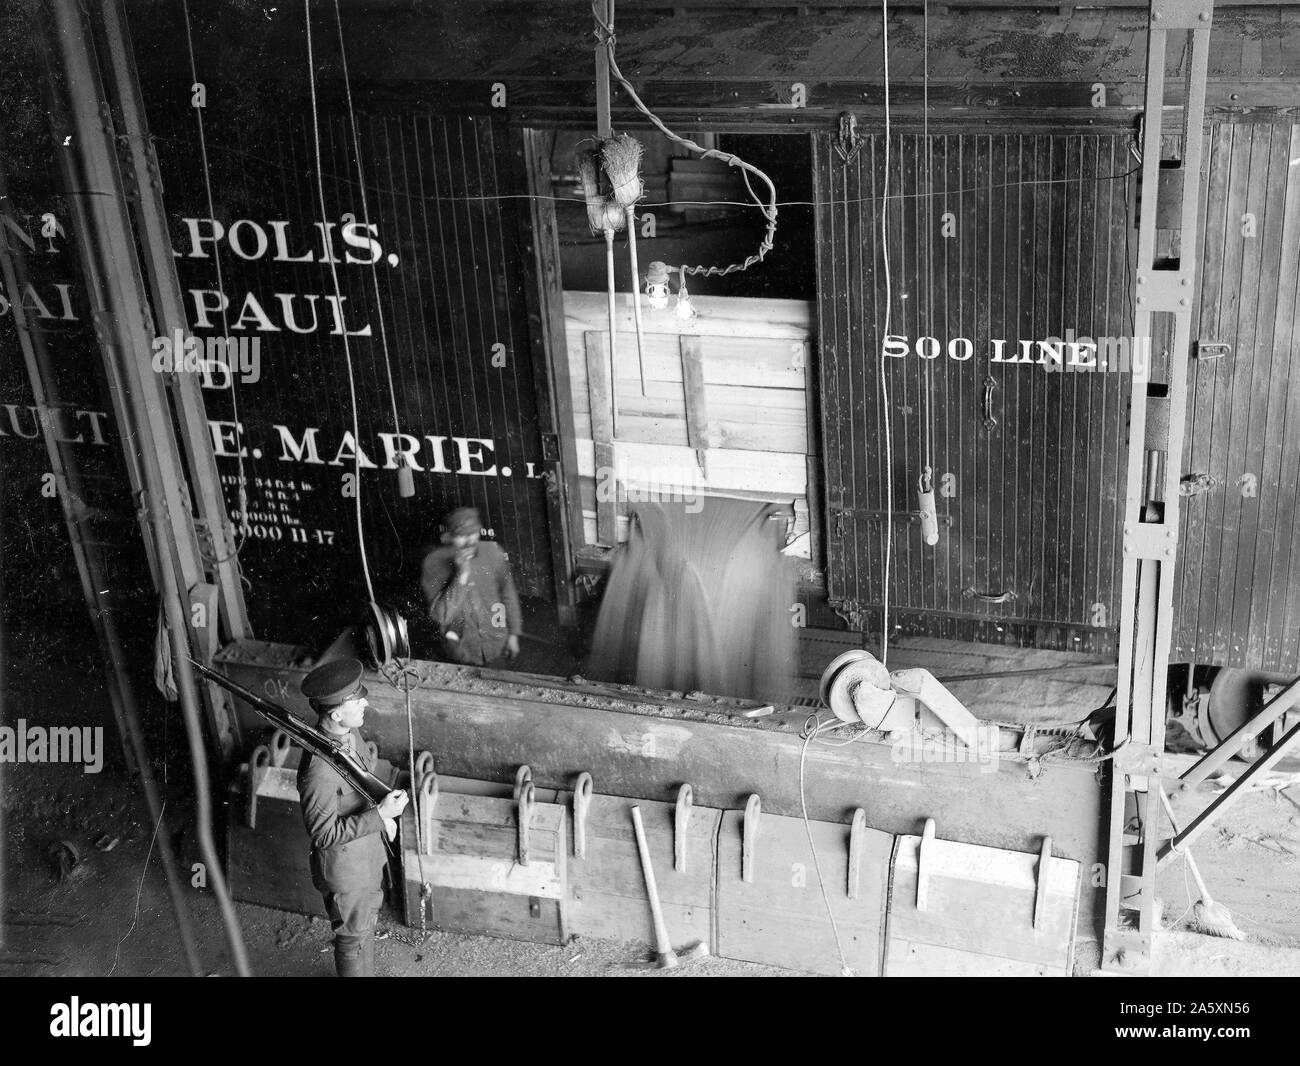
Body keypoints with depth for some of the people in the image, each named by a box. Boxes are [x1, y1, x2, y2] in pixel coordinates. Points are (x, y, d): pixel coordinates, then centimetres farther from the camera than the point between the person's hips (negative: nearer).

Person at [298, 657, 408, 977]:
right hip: (345, 869, -8)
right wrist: (379, 815, -33)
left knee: (366, 923, 29)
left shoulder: (349, 734, -10)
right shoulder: (319, 770, -38)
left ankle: (365, 973, 52)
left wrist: (383, 811, 0)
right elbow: (323, 833, -30)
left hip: (368, 854, 8)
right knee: (354, 937, 16)